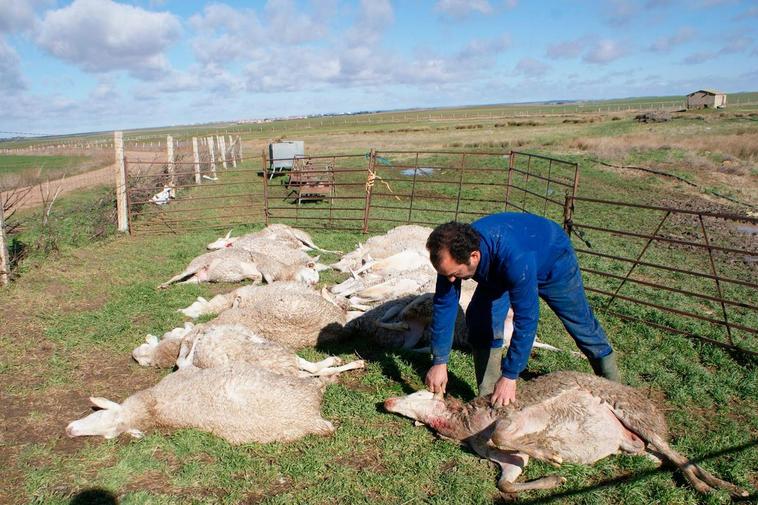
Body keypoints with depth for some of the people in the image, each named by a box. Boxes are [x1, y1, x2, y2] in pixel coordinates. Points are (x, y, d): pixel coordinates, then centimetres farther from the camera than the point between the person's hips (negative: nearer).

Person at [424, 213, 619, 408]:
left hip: (553, 259, -4)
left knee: (581, 324, 11)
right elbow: (444, 305, -24)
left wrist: (510, 376, -38)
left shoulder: (514, 258, -49)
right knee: (480, 319, -14)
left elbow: (526, 318, -44)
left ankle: (612, 384, 37)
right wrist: (439, 362, -24)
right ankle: (489, 397, -2)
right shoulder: (454, 254, -32)